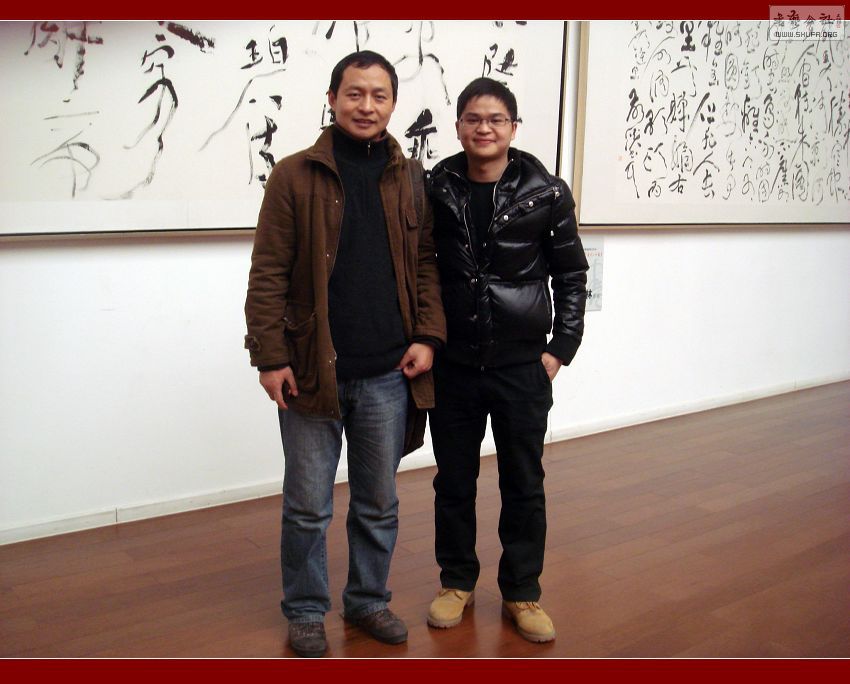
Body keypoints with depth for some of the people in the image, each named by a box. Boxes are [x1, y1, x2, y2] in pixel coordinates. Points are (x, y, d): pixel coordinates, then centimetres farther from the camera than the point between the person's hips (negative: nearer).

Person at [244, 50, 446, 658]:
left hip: (388, 374, 3)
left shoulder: (412, 180, 7)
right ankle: (306, 610, 28)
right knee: (308, 506, 9)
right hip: (312, 371, -2)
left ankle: (369, 599, 34)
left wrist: (428, 336, -4)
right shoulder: (295, 176, -2)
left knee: (379, 503, 15)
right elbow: (268, 275, -4)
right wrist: (270, 356, -9)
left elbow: (426, 264, 8)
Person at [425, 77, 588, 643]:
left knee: (524, 484, 9)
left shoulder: (546, 193, -4)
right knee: (454, 480, 13)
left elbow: (572, 276, 3)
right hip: (452, 363, 2)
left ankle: (523, 593, 26)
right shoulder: (436, 191, 0)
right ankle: (457, 582, 31)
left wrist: (560, 348, -3)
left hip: (522, 364, -1)